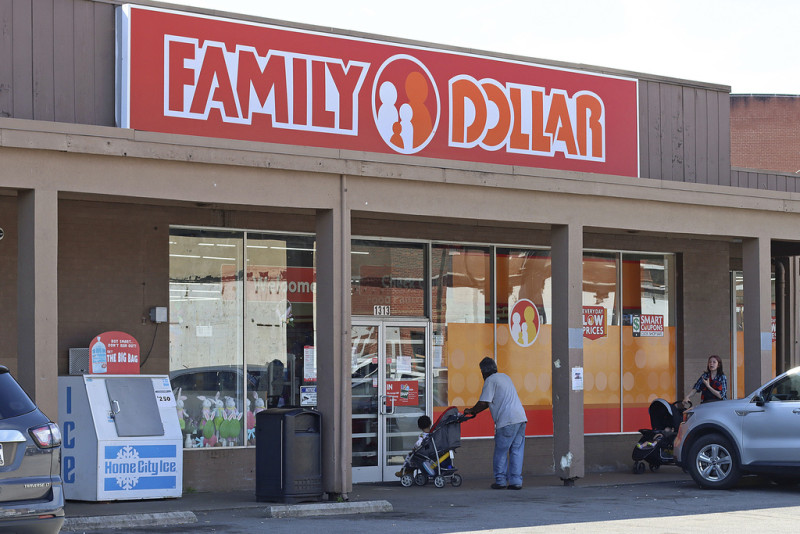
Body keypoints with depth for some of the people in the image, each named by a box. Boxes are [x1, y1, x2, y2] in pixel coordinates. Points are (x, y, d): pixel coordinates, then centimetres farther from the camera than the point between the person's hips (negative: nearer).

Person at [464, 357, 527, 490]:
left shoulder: (490, 380, -3)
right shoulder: (505, 377, 25)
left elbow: (483, 403, -9)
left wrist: (471, 411, 8)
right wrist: (474, 411, 27)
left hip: (507, 421, -8)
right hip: (521, 418, 8)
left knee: (501, 452, 3)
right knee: (516, 451, 8)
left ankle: (500, 480, 5)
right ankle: (516, 481, 6)